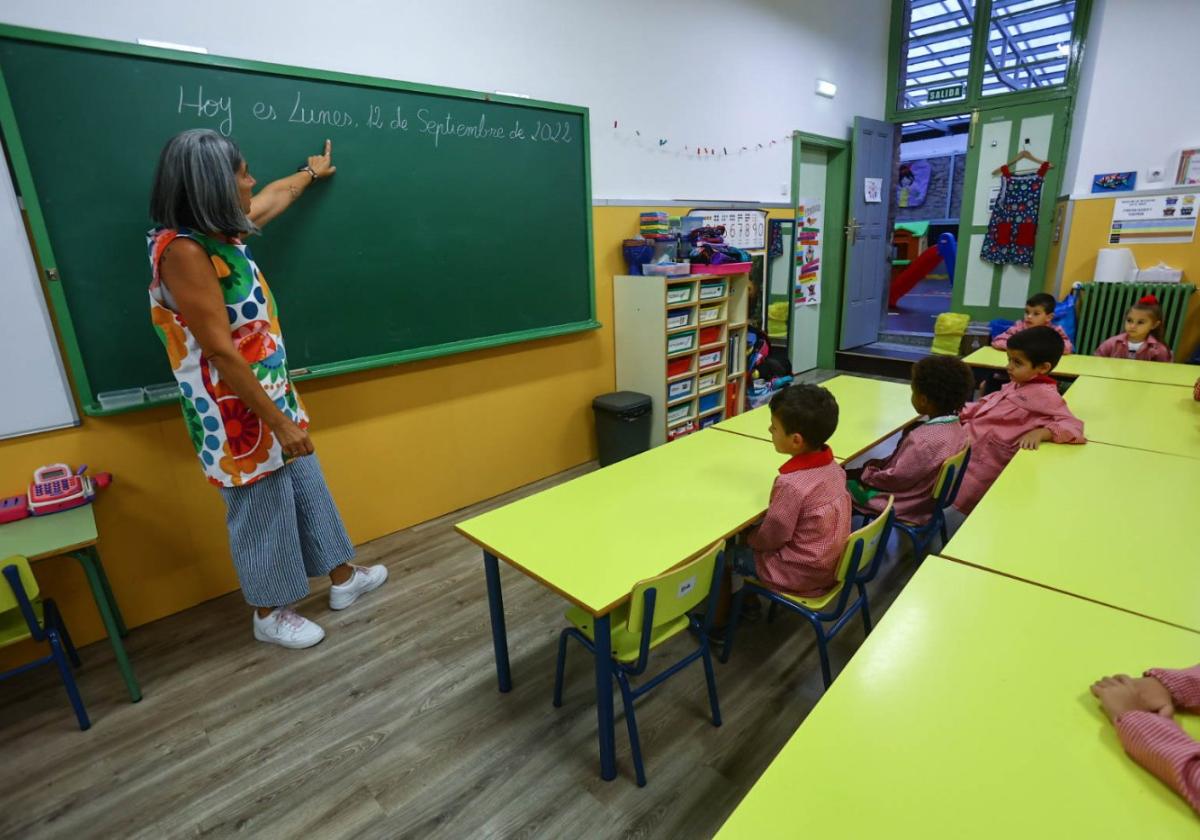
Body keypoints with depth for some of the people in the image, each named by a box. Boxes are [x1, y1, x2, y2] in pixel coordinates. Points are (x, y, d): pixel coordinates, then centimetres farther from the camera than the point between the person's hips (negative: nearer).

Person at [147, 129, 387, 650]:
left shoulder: (219, 230, 5)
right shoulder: (182, 251, -23)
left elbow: (275, 198, 26)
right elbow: (221, 353, -25)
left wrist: (311, 172, 43)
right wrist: (279, 422, -22)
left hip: (270, 394, 9)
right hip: (236, 415, -9)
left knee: (308, 488, 18)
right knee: (262, 511, 7)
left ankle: (343, 578, 36)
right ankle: (270, 614, 29)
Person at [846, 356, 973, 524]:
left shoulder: (924, 440, -33)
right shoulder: (955, 426, -6)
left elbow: (896, 479, -23)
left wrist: (865, 474, -9)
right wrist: (882, 464, 4)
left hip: (906, 506, -8)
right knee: (854, 472, 17)